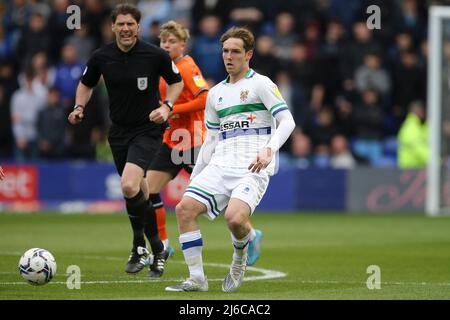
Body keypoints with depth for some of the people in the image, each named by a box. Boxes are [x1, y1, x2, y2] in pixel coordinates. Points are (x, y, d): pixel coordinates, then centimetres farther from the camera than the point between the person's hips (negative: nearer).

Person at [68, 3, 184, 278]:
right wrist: (79, 107, -2)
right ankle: (158, 250, 30)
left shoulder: (155, 55, -12)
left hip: (148, 130, -4)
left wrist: (166, 106, -11)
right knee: (140, 193, 12)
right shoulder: (101, 57, -3)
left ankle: (140, 247, -4)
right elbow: (87, 84, 16)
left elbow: (177, 82, 4)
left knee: (129, 186, -24)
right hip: (119, 131, 4)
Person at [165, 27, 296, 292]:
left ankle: (241, 257, 6)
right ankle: (197, 279, -8)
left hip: (252, 168, -6)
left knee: (235, 218, -30)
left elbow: (287, 121, -7)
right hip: (220, 166, 6)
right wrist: (194, 178, 19)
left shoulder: (261, 84, 2)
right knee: (185, 208, -15)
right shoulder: (215, 93, 21)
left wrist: (268, 150, -23)